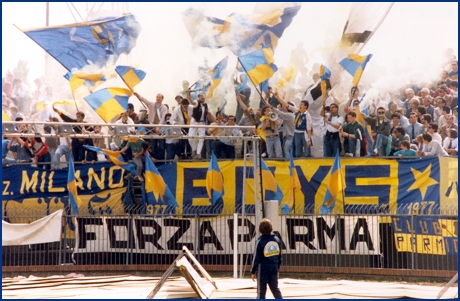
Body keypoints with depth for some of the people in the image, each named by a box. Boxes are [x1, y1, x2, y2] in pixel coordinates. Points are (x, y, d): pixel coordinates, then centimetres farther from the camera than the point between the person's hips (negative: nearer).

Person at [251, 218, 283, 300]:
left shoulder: (260, 241, -13)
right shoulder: (276, 239, 2)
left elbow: (256, 258, -11)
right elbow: (280, 256, 9)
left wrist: (253, 272, -3)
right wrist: (278, 269, 21)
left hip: (263, 269, -4)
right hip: (274, 268, 4)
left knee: (261, 291, 6)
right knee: (275, 289, 13)